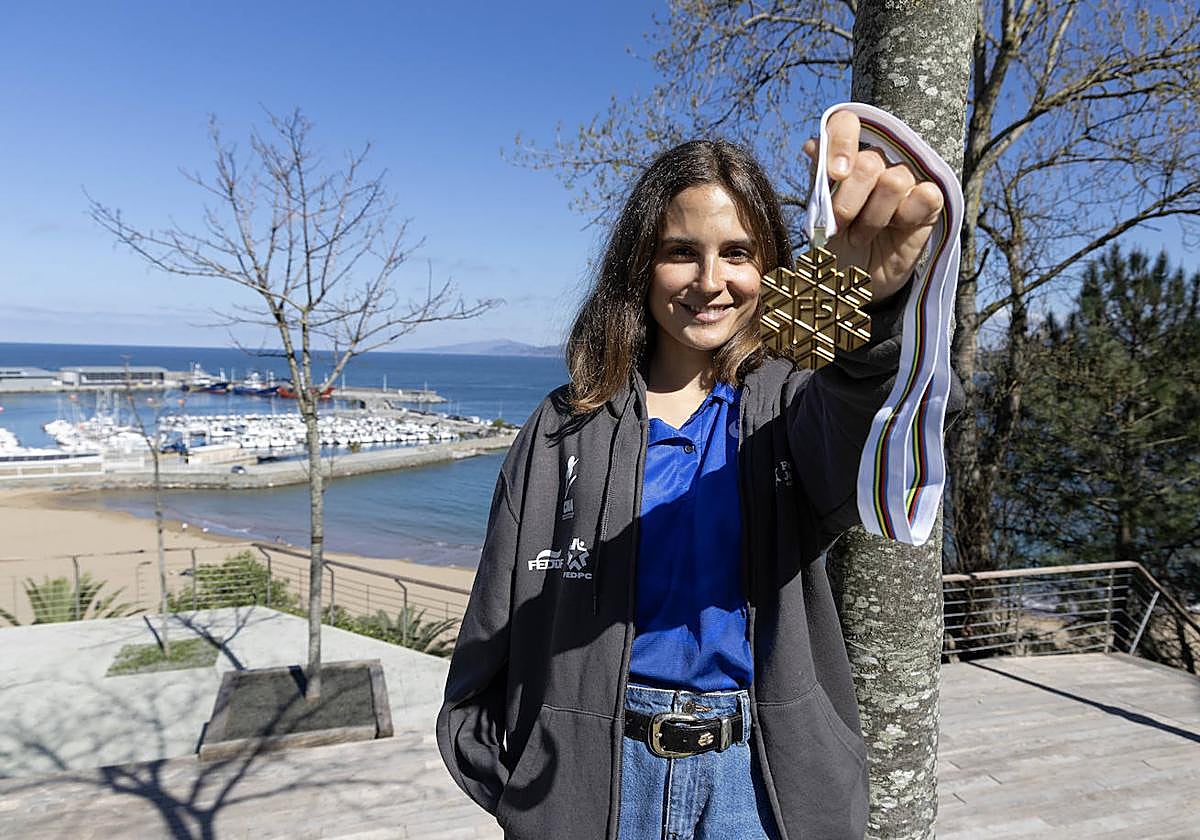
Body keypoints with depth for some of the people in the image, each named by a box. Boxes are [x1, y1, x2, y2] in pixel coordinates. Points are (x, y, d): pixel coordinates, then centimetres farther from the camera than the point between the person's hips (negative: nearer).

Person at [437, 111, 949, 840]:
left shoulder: (792, 409, -3)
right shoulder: (569, 426, -1)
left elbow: (858, 424, -29)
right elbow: (495, 630, 2)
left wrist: (878, 296, -49)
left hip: (757, 777, 0)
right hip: (593, 773, 1)